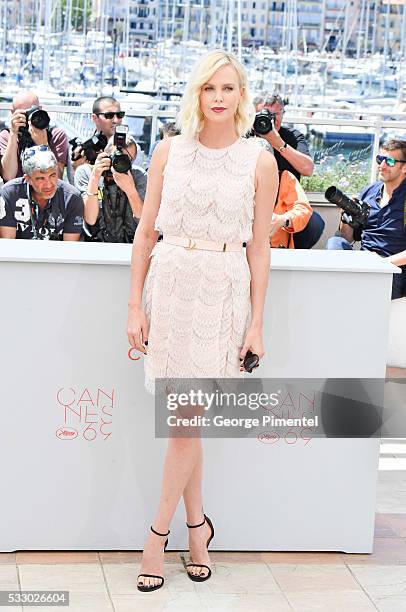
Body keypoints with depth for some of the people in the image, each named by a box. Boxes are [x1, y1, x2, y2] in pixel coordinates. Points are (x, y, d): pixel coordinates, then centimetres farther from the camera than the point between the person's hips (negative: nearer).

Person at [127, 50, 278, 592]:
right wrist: (135, 305, 2)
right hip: (170, 283, 2)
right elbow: (146, 231, 6)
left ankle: (158, 533, 8)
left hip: (224, 292, -2)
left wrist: (256, 323, -1)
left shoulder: (260, 161, 0)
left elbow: (259, 247, 1)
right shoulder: (170, 150, 5)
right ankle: (197, 526, 21)